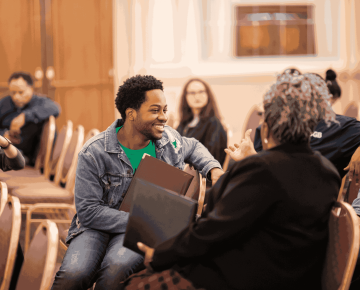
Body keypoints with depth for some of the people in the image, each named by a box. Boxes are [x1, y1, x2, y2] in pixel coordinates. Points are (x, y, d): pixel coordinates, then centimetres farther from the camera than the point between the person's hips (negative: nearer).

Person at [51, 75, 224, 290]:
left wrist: (213, 168, 8)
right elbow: (89, 211, -15)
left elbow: (193, 147, 29)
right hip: (98, 226, -2)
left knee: (116, 270, -35)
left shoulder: (169, 139, 3)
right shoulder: (94, 153, -12)